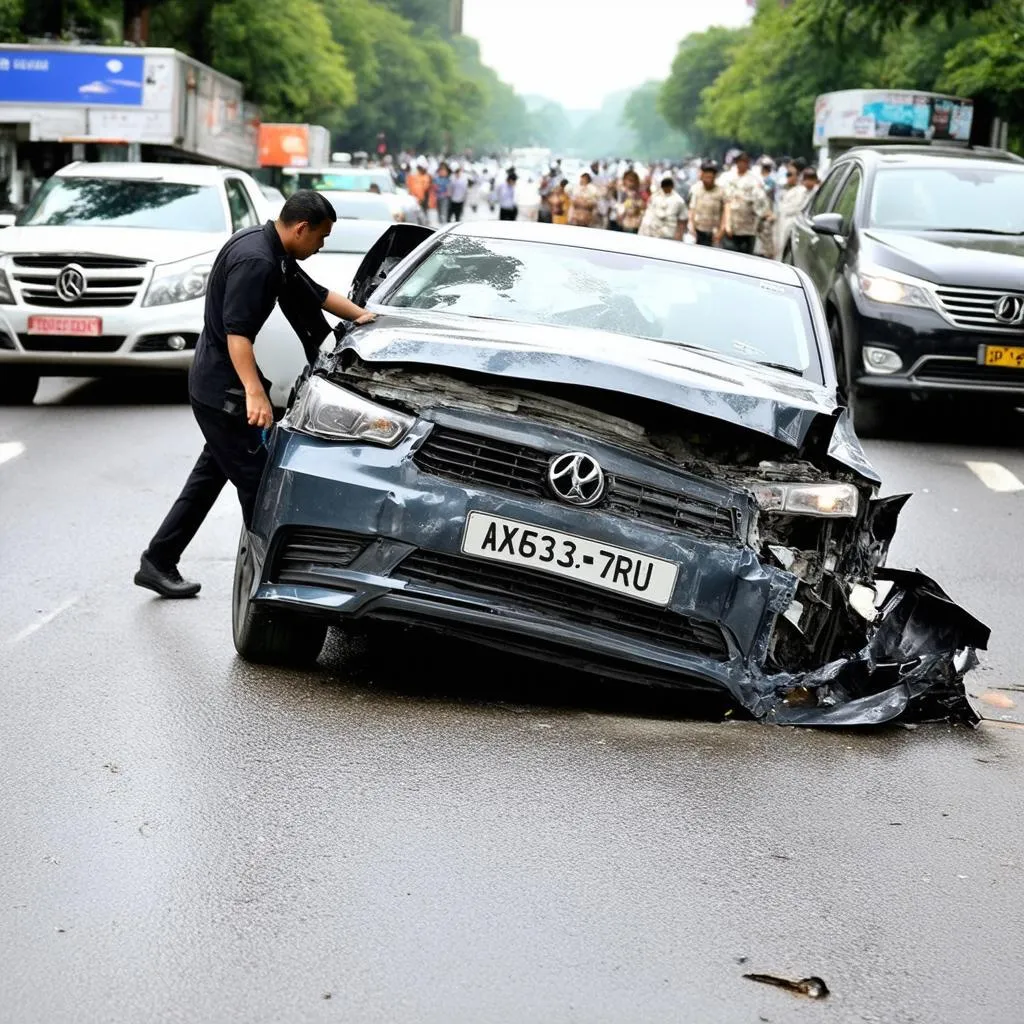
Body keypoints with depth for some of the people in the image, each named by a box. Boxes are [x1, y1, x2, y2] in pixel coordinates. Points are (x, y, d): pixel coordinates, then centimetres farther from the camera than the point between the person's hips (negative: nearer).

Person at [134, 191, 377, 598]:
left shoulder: (274, 254, 11)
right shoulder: (255, 260, -22)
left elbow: (317, 294, 23)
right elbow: (237, 332, -29)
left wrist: (362, 316, 20)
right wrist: (254, 392, -38)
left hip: (219, 385, 11)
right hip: (223, 389, -11)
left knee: (211, 474, 15)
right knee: (256, 482, -4)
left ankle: (158, 563, 21)